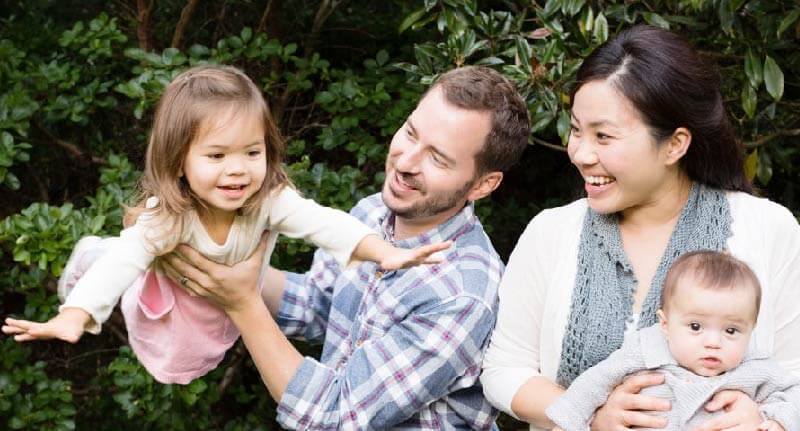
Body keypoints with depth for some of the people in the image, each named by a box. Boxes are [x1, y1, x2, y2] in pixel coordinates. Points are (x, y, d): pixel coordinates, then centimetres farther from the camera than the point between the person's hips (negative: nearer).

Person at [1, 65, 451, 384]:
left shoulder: (271, 199, -34)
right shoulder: (165, 217, -38)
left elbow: (325, 223, -43)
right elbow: (123, 261, -47)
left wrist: (386, 252, -61)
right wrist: (74, 316, -64)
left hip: (237, 309, 3)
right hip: (169, 316, -3)